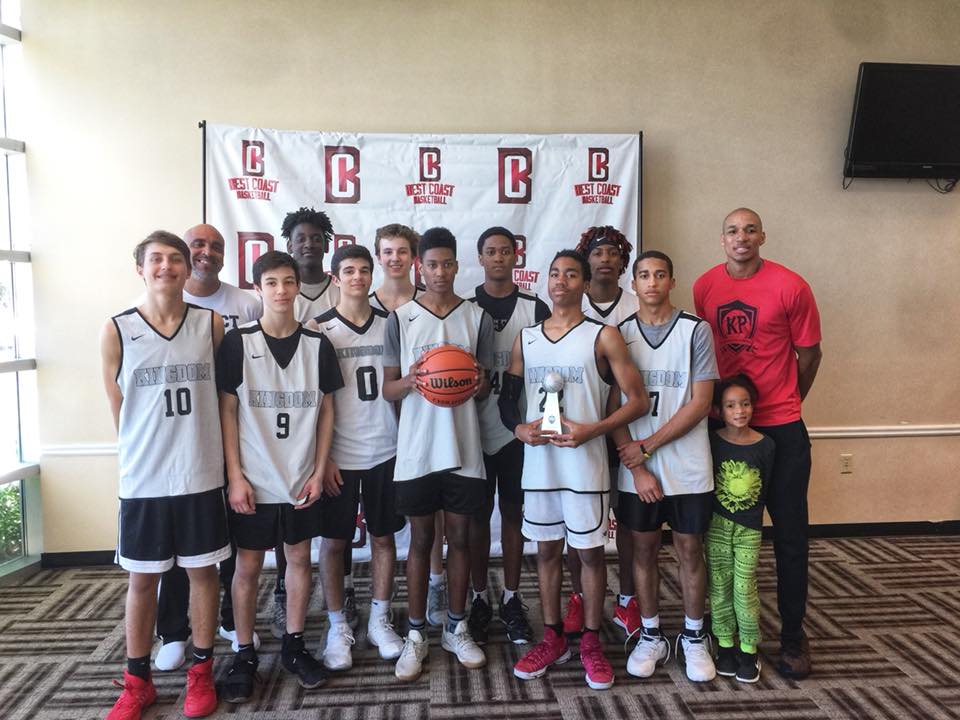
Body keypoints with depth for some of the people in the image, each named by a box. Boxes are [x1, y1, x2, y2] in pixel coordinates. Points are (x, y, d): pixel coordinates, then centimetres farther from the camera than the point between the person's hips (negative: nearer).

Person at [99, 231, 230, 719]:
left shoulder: (211, 325, -1)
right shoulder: (116, 331, -3)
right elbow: (118, 411, 5)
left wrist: (191, 448, 8)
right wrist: (146, 454, 8)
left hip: (201, 476, 1)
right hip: (143, 480, 0)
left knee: (202, 571, 10)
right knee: (142, 580, 11)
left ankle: (201, 672, 27)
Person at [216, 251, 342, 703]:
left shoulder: (316, 345, 1)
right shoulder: (238, 343, -4)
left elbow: (325, 410, 4)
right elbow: (227, 411, -4)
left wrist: (318, 471, -2)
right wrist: (235, 476, -9)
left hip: (302, 477, 2)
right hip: (253, 479, -2)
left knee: (300, 558, 12)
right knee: (248, 565, 7)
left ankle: (294, 645, 28)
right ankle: (244, 655, 22)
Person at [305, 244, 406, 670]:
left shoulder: (390, 325, 5)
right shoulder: (320, 329, -3)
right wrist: (322, 457, -9)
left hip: (386, 450, 3)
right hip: (339, 454, -2)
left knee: (384, 536, 10)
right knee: (334, 541, 6)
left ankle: (379, 621, 25)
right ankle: (338, 628, 21)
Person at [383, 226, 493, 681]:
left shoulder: (477, 318, 3)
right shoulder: (401, 318, 1)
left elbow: (486, 387, 7)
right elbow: (388, 389, 2)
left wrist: (477, 382, -17)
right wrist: (410, 381, -20)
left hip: (463, 448, 1)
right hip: (417, 448, 0)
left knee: (459, 536, 11)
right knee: (420, 539, 9)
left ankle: (456, 628, 27)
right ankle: (416, 635, 22)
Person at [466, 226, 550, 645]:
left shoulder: (535, 309, 3)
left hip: (519, 429, 1)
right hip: (476, 429, 0)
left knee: (514, 514, 10)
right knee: (478, 516, 8)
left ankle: (511, 600, 23)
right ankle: (480, 599, 22)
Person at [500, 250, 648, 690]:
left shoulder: (603, 337, -3)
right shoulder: (525, 339, 9)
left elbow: (638, 401, -6)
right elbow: (507, 397, 14)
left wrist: (591, 430, -18)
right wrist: (519, 428, -7)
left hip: (585, 464, -3)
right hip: (538, 461, 4)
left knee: (590, 551, 6)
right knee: (546, 549, 13)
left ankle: (591, 643, 23)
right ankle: (552, 639, 28)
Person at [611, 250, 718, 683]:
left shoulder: (695, 330, -2)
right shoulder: (619, 334, 2)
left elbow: (700, 403, -7)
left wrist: (647, 446, -11)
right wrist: (636, 466, -9)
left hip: (687, 466, -1)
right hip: (635, 468, 2)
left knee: (689, 550, 9)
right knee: (643, 550, 10)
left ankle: (694, 638, 26)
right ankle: (650, 637, 26)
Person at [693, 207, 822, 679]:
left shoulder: (790, 286, -9)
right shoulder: (704, 287, -1)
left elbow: (809, 353, 1)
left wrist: (787, 402, 11)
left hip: (781, 428, -2)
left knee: (790, 533, 6)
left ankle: (793, 635, 21)